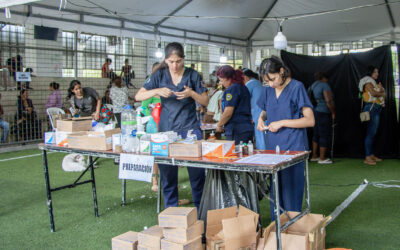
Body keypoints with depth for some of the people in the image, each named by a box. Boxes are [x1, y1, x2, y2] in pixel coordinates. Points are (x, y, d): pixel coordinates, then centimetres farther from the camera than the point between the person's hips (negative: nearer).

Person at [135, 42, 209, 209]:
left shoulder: (192, 75, 2)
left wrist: (191, 93, -15)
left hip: (190, 128, -1)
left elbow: (205, 102, 4)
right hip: (166, 129, 1)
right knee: (167, 173, 6)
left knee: (197, 172, 0)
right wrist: (157, 91, -16)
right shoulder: (160, 75, 4)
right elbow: (138, 96, 1)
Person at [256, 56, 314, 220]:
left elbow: (310, 120, -11)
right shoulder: (268, 91, 9)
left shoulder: (297, 87, -8)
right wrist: (261, 119, 3)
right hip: (272, 146, 6)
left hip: (293, 148, -5)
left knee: (291, 190, 0)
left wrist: (282, 123, -14)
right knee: (275, 190, 12)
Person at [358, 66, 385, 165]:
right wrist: (382, 93, -1)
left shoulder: (373, 82, 22)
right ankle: (367, 158, -10)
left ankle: (371, 155, 15)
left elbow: (382, 92, 16)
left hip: (377, 109, 9)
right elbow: (374, 93, -20)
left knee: (373, 133, 10)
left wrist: (380, 88, -5)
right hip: (372, 108, -9)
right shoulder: (368, 82, -5)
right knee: (370, 133, -11)